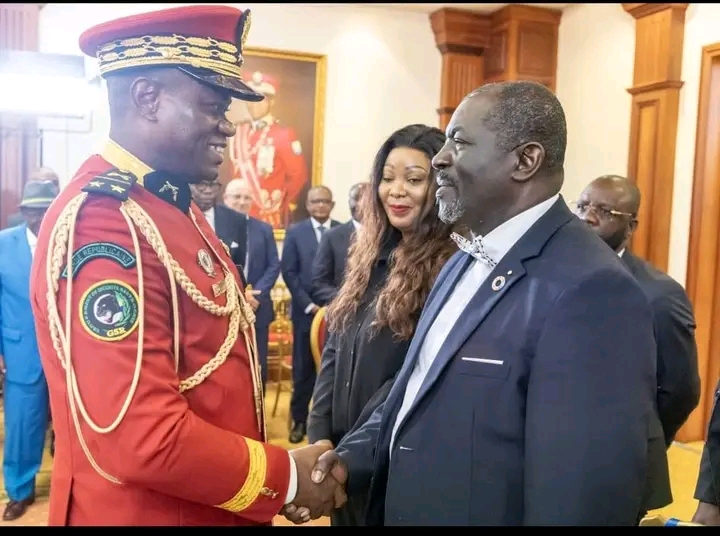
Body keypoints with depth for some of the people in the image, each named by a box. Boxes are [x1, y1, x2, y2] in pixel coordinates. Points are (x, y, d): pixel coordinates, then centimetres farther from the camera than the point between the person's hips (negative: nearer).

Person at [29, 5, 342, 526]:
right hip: (144, 512, -9)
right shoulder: (101, 222, -25)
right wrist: (286, 476, -18)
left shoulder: (173, 205, 6)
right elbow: (138, 437, -30)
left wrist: (276, 467, 6)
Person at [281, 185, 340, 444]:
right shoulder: (295, 232, 5)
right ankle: (299, 420, 17)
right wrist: (308, 303, -8)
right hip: (306, 310, 0)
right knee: (303, 368, 5)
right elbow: (288, 271, 1)